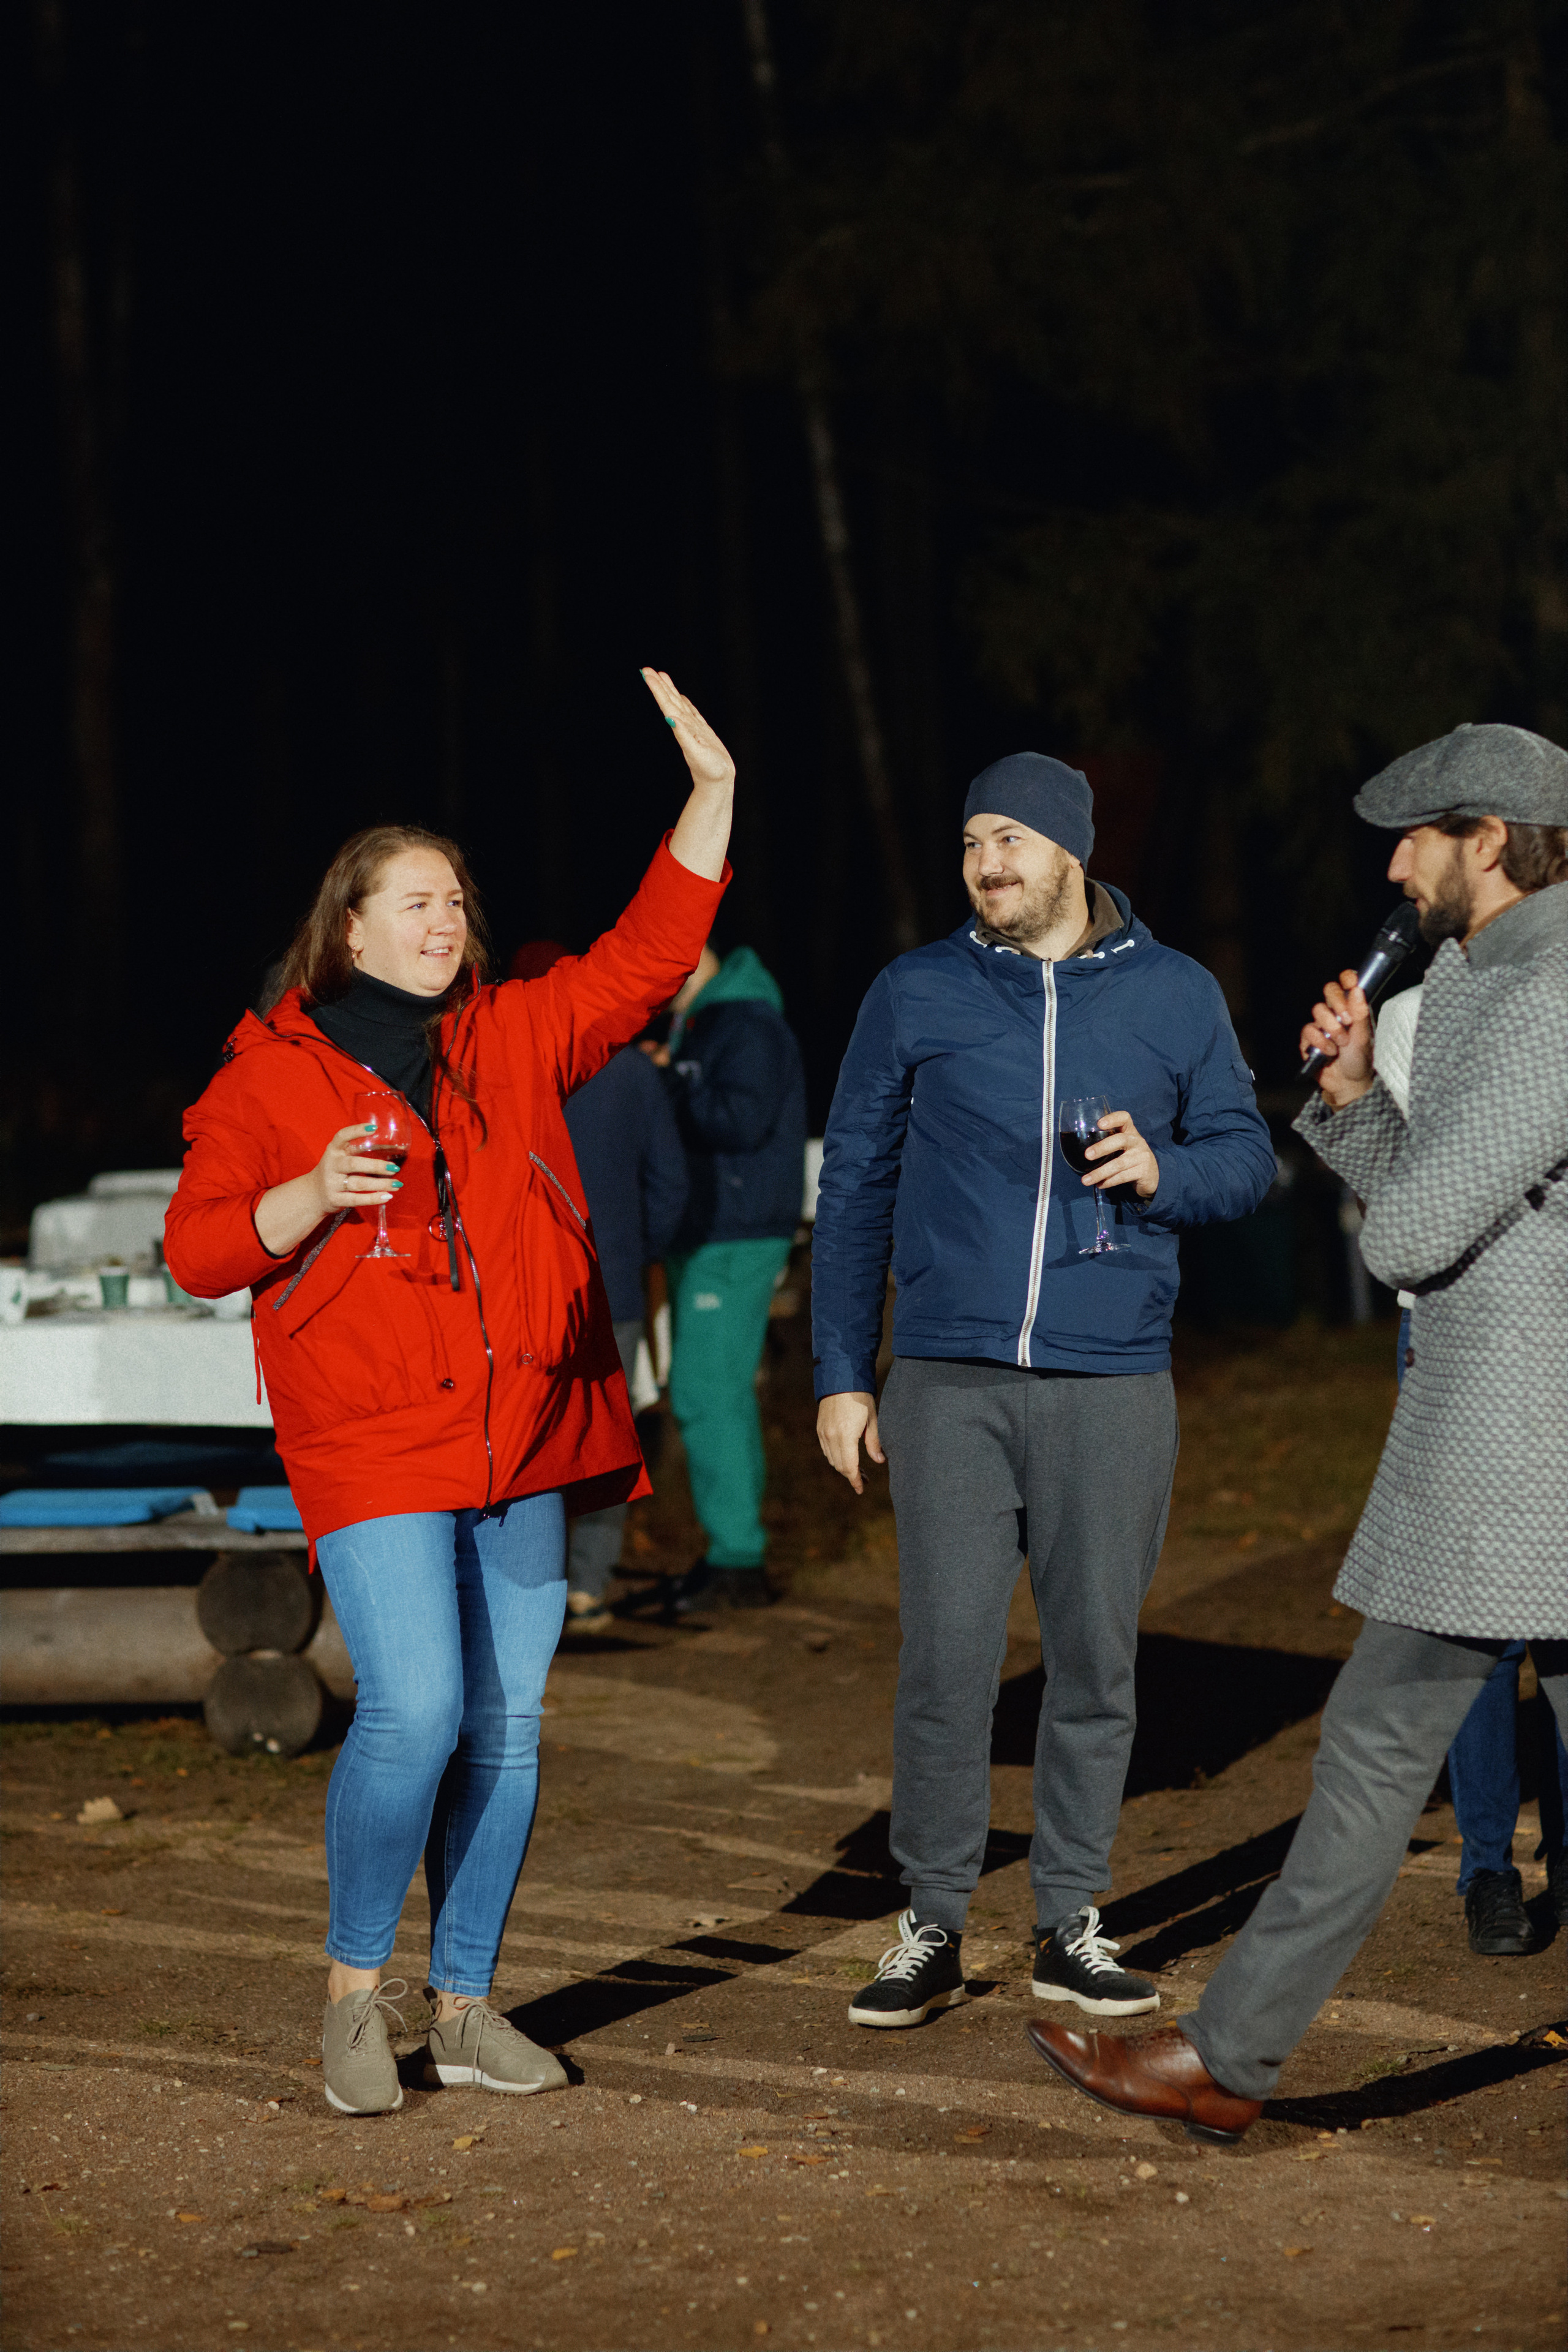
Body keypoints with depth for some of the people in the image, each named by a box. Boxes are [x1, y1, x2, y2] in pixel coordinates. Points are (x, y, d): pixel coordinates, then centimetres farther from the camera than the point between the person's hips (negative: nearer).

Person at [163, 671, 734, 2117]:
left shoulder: (515, 1042, 12)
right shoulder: (270, 1073, 3)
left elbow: (648, 959, 12)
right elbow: (197, 1250, 1)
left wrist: (711, 795, 4)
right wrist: (310, 1199, -17)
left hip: (526, 1449, 5)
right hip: (374, 1449, -5)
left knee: (509, 1728, 6)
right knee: (415, 1711, -17)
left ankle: (465, 2006, 18)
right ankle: (355, 1988, 3)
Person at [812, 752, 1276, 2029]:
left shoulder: (1177, 995, 6)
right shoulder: (916, 995, 5)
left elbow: (1247, 1154, 12)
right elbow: (854, 1187, 9)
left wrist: (1161, 1171, -11)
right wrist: (843, 1373, 5)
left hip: (1113, 1385, 1)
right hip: (950, 1384, -1)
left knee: (1096, 1660, 6)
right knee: (946, 1660, -3)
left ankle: (1071, 1925, 18)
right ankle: (934, 1928, 9)